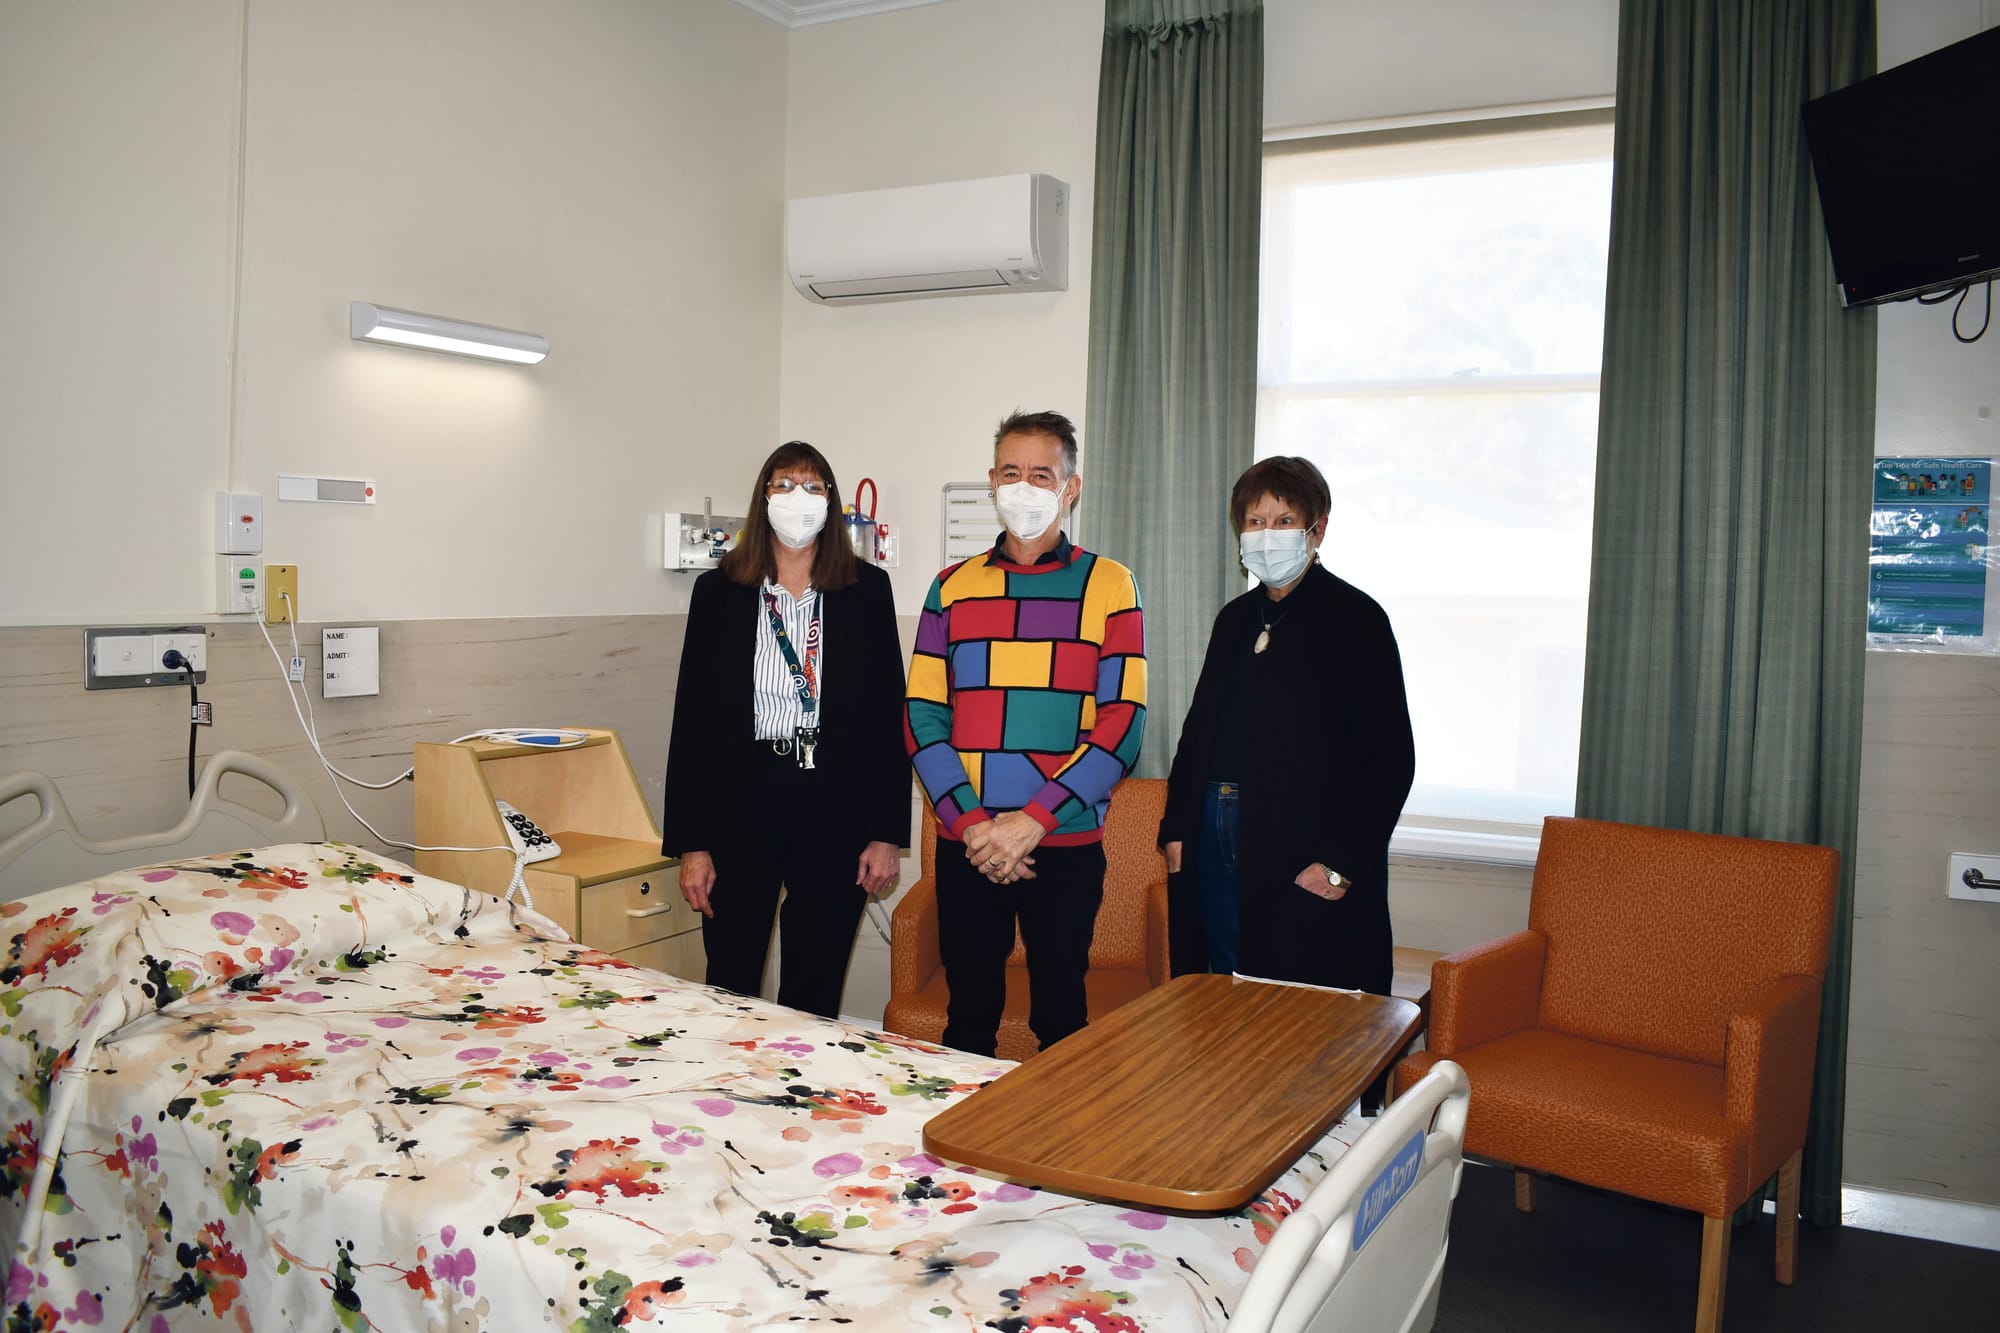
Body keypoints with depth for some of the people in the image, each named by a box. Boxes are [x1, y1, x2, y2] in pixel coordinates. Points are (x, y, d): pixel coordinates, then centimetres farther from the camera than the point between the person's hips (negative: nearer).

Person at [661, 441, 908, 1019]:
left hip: (836, 807, 0)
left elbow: (890, 712, 2)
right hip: (742, 803, 0)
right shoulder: (719, 590, 2)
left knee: (816, 989, 9)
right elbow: (693, 718, 2)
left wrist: (886, 832, -3)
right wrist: (691, 843, -2)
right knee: (730, 983, 7)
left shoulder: (867, 589, 2)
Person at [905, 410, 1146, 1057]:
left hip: (1066, 843, -2)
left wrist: (1033, 819, -13)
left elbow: (1123, 720, -6)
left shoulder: (1107, 585, 1)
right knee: (969, 1015, 11)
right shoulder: (953, 587, 8)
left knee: (1061, 1017, 8)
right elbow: (923, 714, 2)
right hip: (964, 844, 2)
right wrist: (970, 821, -10)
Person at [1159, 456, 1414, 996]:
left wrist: (1341, 864, -15)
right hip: (1216, 840, 6)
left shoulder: (1355, 617, -6)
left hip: (1306, 854, -6)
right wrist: (1176, 827, 10)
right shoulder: (1236, 618, 15)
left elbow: (1390, 756, -10)